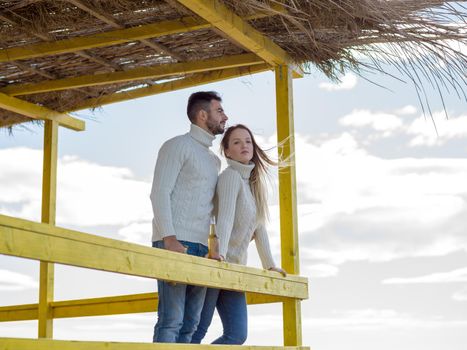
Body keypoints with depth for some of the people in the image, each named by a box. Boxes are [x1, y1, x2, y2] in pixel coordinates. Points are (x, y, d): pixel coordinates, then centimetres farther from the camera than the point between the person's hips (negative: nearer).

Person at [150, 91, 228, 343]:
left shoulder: (214, 160, 25)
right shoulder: (178, 145, 2)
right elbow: (160, 192, -8)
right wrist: (169, 238, -19)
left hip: (200, 247, 8)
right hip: (174, 243, -8)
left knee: (190, 325, 3)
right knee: (171, 320, -13)